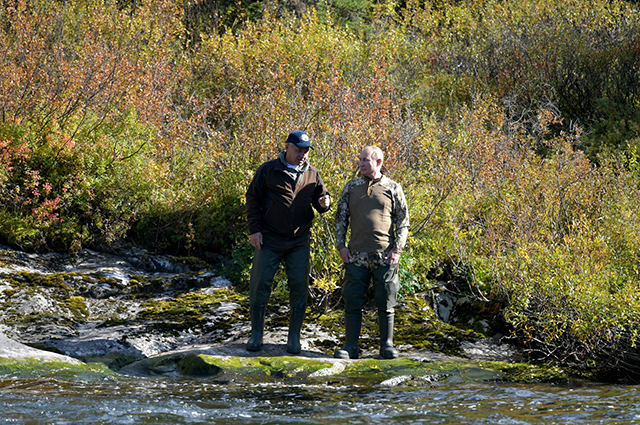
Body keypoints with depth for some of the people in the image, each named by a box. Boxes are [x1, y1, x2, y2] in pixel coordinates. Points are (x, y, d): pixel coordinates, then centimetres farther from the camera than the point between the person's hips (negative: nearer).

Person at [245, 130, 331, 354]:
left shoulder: (312, 175, 7)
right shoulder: (268, 170, -1)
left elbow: (320, 198, 16)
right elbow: (253, 199, 2)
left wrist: (324, 203, -10)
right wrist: (255, 229, -5)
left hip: (299, 242, 2)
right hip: (269, 240, -2)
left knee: (299, 287, 0)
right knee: (260, 285, -1)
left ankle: (294, 338, 11)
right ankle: (256, 334, 12)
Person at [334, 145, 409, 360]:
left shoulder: (393, 188, 4)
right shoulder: (351, 187, 10)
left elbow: (403, 221, 6)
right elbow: (341, 218, 13)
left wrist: (397, 249, -3)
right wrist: (341, 246, 3)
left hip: (385, 257, -2)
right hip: (356, 256, 2)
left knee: (385, 303, 2)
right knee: (352, 302, 0)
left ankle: (387, 345, 12)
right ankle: (351, 346, 5)